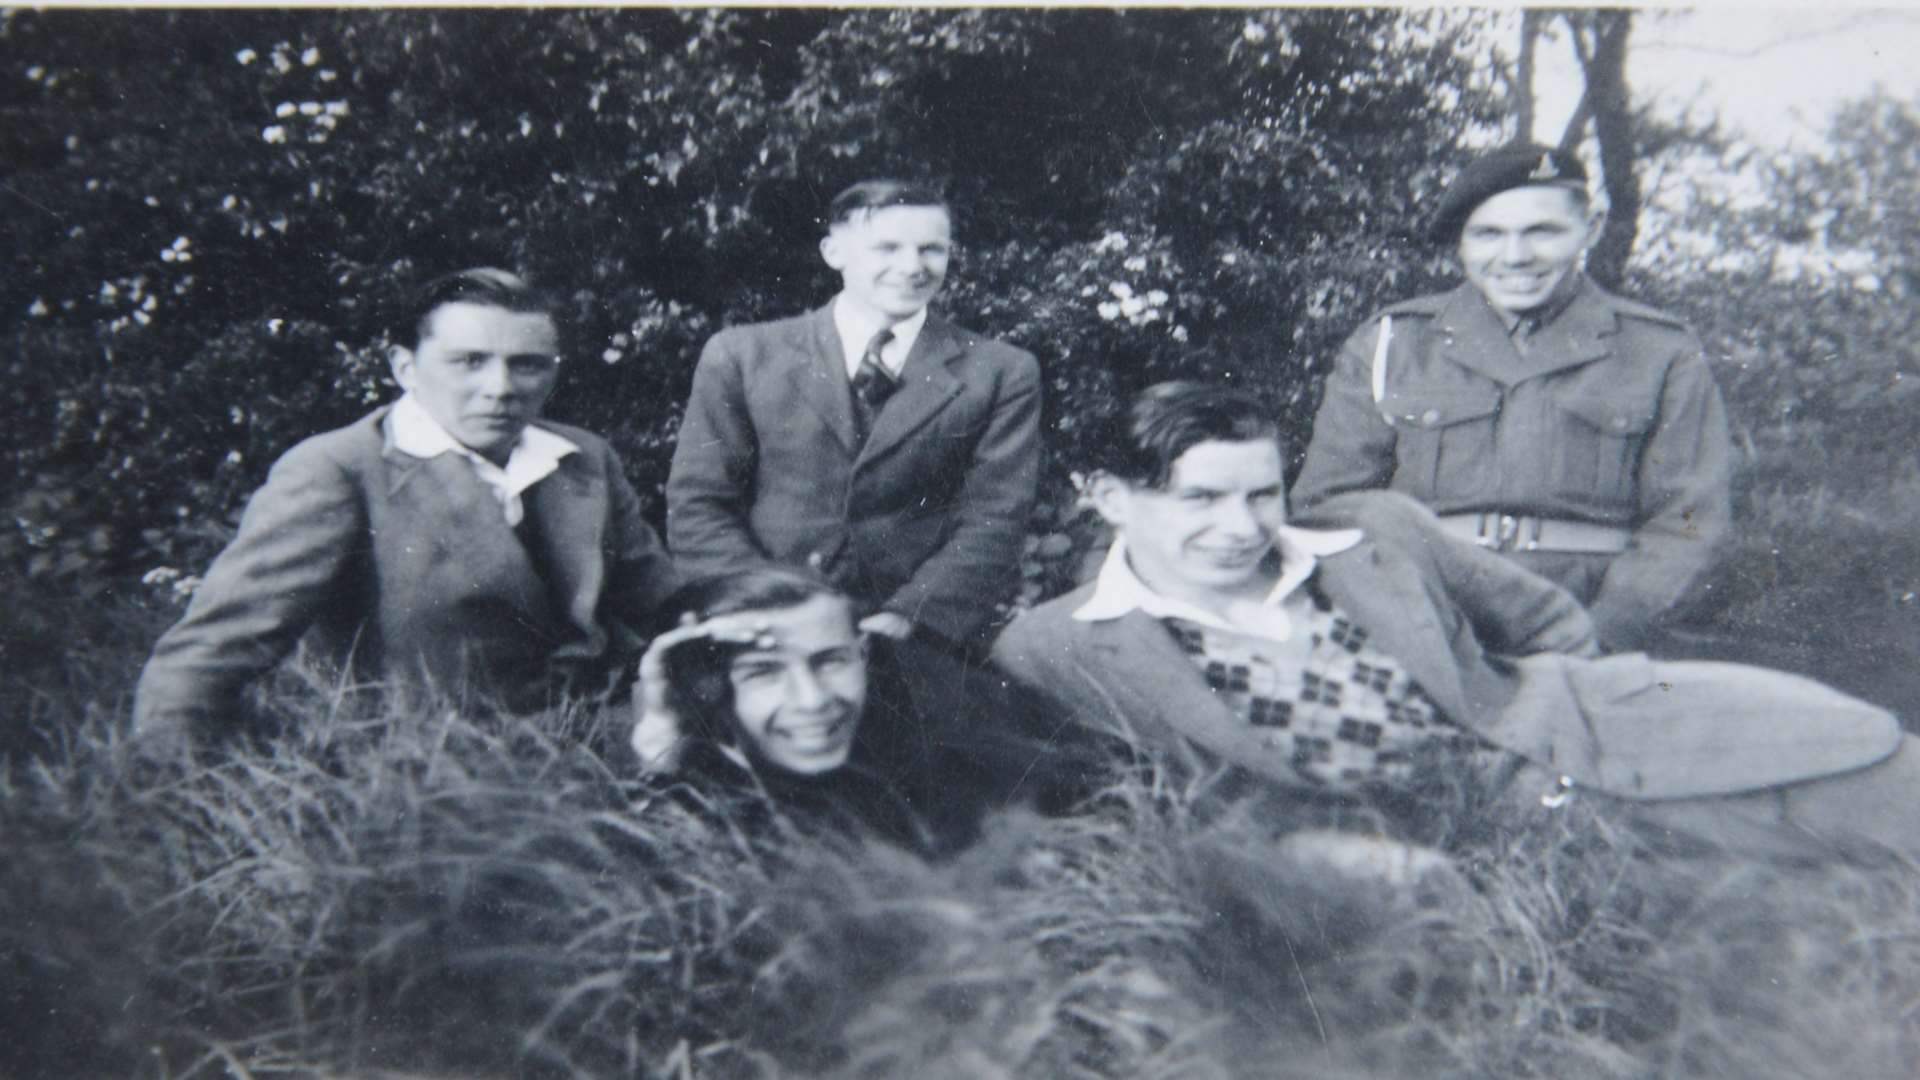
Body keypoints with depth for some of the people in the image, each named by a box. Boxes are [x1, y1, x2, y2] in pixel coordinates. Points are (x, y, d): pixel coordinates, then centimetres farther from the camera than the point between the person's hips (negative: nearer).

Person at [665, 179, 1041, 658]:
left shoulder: (1003, 373, 8)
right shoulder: (739, 356, 8)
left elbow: (993, 520, 1)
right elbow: (696, 507, 6)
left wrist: (906, 617, -13)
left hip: (919, 648, 1)